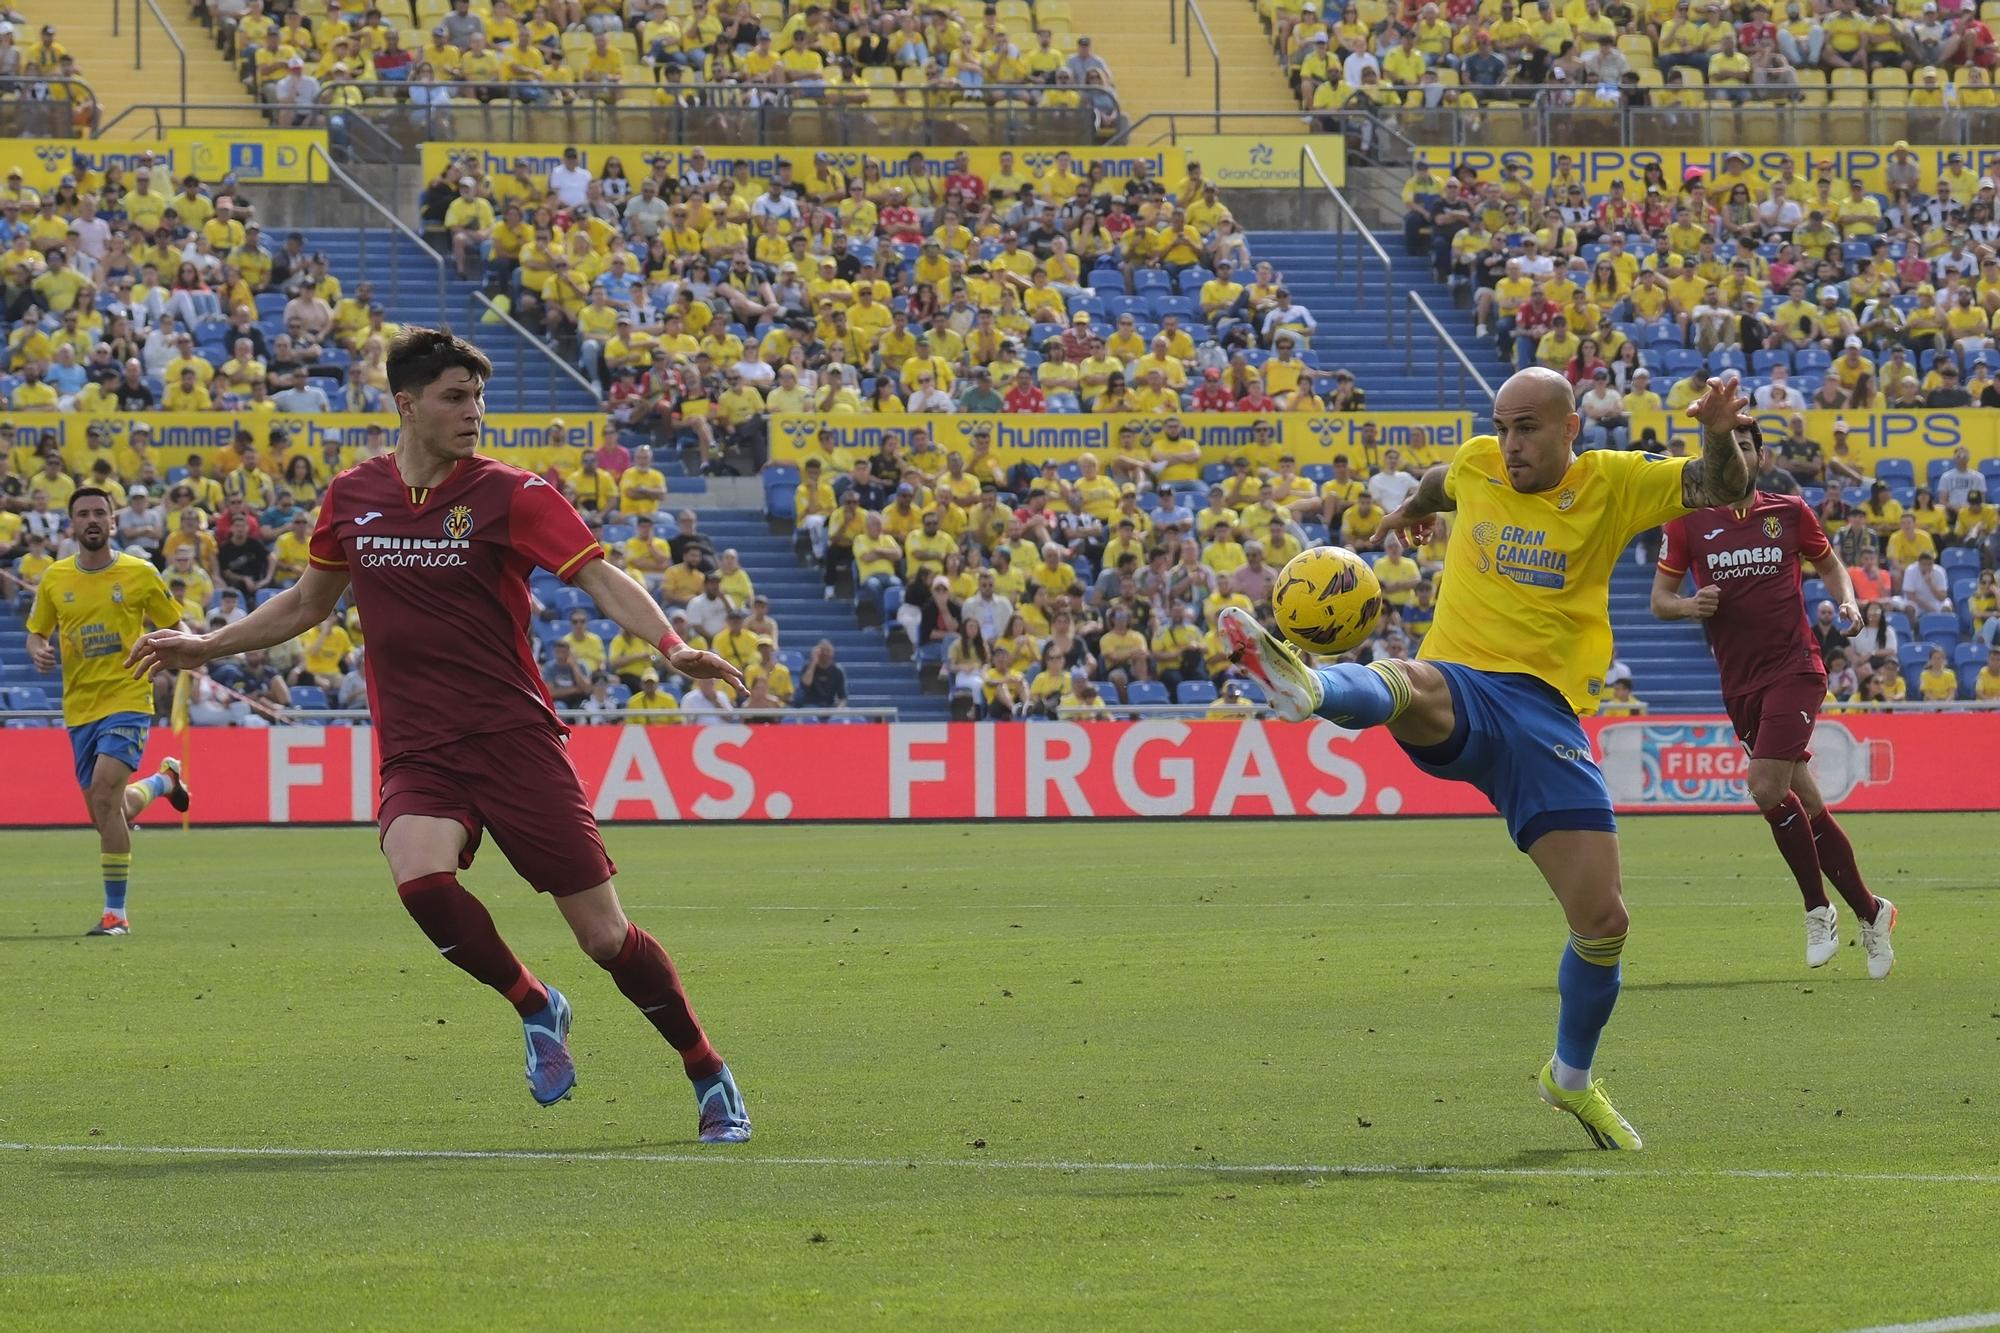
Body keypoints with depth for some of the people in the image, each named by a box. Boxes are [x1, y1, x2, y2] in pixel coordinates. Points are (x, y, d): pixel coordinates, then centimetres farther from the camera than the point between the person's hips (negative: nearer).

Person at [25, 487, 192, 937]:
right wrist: (38, 651, -9)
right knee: (109, 815, 11)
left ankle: (116, 912, -16)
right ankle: (163, 781, 47)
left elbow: (174, 627, 8)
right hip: (79, 708, 5)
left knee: (104, 795, -23)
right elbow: (36, 633, 14)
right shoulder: (54, 579, 5)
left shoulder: (140, 575, -2)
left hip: (127, 700, -5)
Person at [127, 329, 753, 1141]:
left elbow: (601, 578, -15)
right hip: (415, 754, 2)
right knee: (422, 880, -30)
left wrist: (670, 645, -33)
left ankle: (710, 1078, 18)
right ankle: (535, 1009, -4)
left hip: (514, 738, -2)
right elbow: (308, 602, 25)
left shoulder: (510, 495, -4)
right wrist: (207, 646, 22)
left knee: (604, 936, -4)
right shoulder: (353, 497, 7)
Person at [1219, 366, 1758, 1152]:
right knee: (1408, 684, -41)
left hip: (1545, 714, 0)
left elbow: (1720, 491, -1)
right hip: (1458, 688, 0)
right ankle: (1306, 687, -78)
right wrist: (1414, 507, 58)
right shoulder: (1478, 465, 13)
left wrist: (1720, 437, -22)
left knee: (1603, 921, -1)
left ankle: (1573, 1079, 24)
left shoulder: (1611, 483, 7)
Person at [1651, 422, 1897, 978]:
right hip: (1739, 682, 3)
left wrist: (1846, 601, 0)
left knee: (1768, 788, -19)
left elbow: (1828, 562, 19)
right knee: (1807, 804, 4)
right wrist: (1690, 605, -16)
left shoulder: (1789, 512, 2)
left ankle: (1818, 910, -4)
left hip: (1794, 667, -3)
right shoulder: (1688, 521, 3)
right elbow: (1660, 597, 5)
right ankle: (1870, 912, 18)